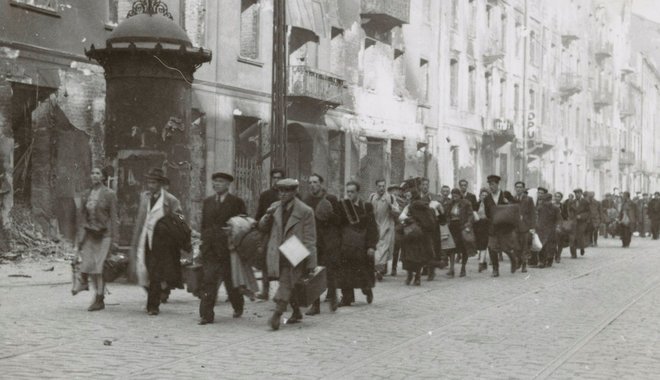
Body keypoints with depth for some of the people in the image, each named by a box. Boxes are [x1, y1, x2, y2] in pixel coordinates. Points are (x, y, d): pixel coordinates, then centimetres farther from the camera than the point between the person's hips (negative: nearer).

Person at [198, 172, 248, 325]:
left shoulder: (237, 202, -1)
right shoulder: (207, 202, 13)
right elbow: (204, 225, 15)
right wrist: (204, 243, 9)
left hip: (227, 248, -3)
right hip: (210, 249, 3)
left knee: (230, 281, 10)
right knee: (208, 281, -6)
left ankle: (238, 306, 34)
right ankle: (206, 315, -6)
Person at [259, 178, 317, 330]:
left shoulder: (305, 211, -7)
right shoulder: (274, 207, 9)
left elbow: (309, 239, -6)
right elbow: (263, 227, 13)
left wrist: (309, 263, -10)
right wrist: (267, 217, -9)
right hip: (277, 255, 6)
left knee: (286, 283, -17)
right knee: (288, 285, 15)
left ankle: (277, 314, -24)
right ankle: (296, 312, 30)